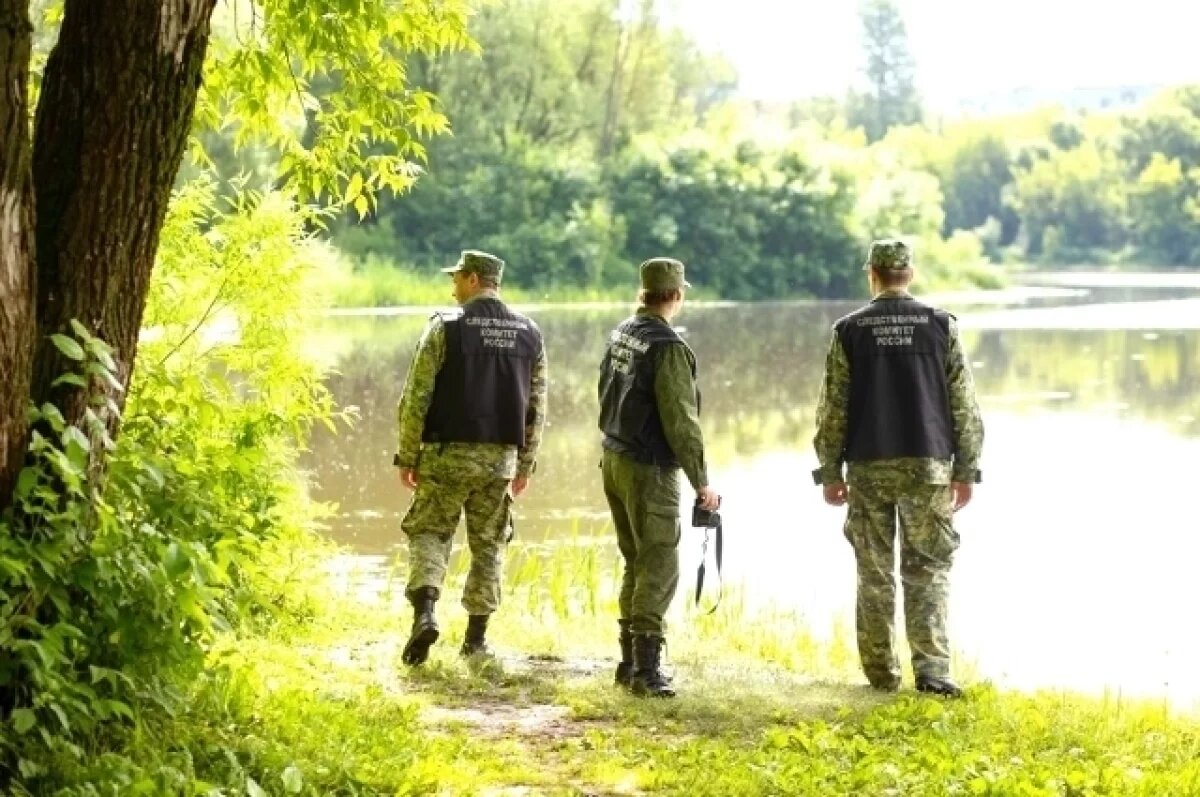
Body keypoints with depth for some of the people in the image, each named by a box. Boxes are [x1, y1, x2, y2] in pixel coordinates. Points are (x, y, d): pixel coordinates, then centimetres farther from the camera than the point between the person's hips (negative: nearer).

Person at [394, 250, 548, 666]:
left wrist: (408, 456, 0)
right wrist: (525, 463, 17)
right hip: (501, 458, 3)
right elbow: (536, 406, 9)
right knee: (488, 545, 12)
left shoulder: (445, 327, -8)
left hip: (448, 453, -3)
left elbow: (417, 397, -9)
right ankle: (476, 638, 15)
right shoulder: (530, 334, 6)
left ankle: (425, 612, -13)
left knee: (429, 533, 8)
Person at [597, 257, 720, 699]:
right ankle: (645, 669, -8)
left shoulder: (620, 334, 7)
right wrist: (701, 482, -13)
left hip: (613, 460, 9)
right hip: (648, 469, -9)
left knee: (637, 563, 17)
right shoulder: (668, 347, -19)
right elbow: (681, 422, -19)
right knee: (660, 567, -5)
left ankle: (630, 661, 21)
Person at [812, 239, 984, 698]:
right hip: (928, 467, 0)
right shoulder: (941, 326, 1)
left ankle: (882, 675, 11)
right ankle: (931, 670, -8)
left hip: (868, 469, 0)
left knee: (875, 575, 7)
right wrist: (965, 472, 7)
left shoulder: (849, 331, 0)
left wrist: (830, 472, 8)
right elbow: (964, 406, 1)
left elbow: (832, 409, 1)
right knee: (927, 572, 4)